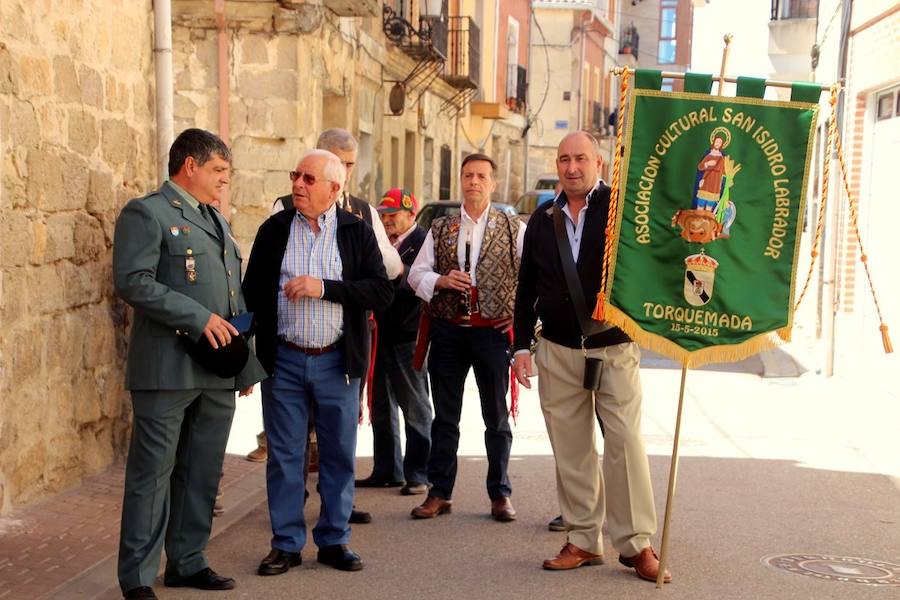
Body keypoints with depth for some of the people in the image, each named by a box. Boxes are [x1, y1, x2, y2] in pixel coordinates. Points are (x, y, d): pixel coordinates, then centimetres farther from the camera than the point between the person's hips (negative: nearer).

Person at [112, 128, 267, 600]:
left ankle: (187, 562, 25)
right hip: (167, 368, -7)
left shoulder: (217, 221, 20)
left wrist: (247, 363, 16)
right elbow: (132, 281, -17)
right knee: (152, 473, 0)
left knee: (202, 473, 13)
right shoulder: (145, 213, -5)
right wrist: (199, 318, -20)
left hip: (219, 372, 8)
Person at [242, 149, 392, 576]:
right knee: (284, 455, 6)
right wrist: (253, 350, 0)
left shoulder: (358, 233, 1)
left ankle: (334, 540, 21)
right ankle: (286, 543, 17)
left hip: (337, 361, 0)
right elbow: (253, 291, 8)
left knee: (339, 456, 8)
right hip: (284, 361, 1)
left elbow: (382, 291, -8)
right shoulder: (273, 230, 5)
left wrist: (324, 288, -18)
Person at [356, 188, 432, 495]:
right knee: (382, 407, 14)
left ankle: (418, 475, 7)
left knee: (415, 408, 0)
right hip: (384, 336, 8)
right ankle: (386, 471, 24)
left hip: (409, 338, -8)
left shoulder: (423, 242, -8)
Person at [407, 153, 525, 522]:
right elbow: (416, 273, 8)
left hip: (493, 330, -2)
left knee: (496, 418, 6)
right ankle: (440, 493, 17)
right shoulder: (440, 229, 10)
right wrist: (440, 280, -11)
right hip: (448, 330, 2)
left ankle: (500, 495, 16)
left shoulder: (514, 229, 3)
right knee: (444, 417, 8)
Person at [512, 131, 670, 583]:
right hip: (558, 351, 3)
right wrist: (522, 346, 8)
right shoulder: (543, 219, 9)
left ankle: (636, 544, 5)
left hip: (615, 348, -3)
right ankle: (583, 540, 16)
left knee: (625, 444, -5)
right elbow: (526, 288, 14)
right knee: (571, 449, 6)